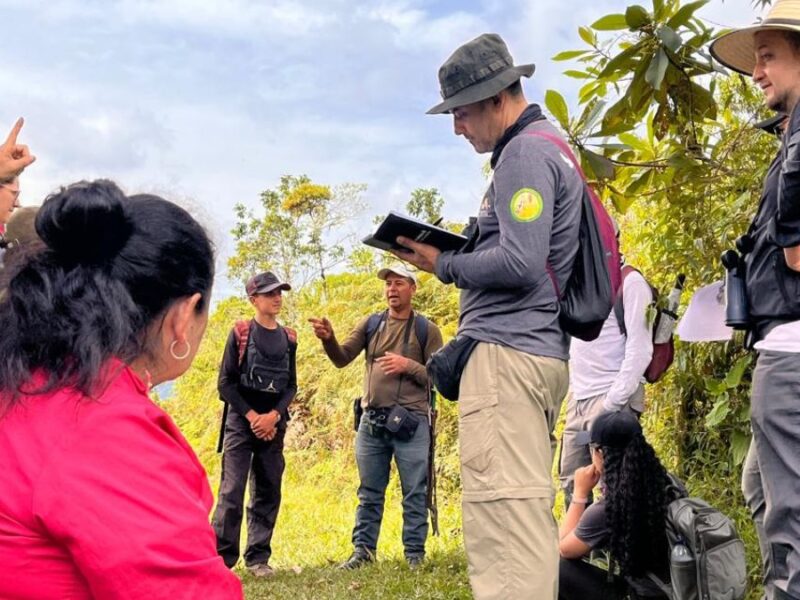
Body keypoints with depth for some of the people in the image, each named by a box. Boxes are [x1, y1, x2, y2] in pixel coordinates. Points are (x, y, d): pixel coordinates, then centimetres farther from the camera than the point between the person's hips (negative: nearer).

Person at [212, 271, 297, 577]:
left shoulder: (288, 338, 10)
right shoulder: (240, 333, -1)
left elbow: (291, 385, 9)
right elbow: (226, 383, -4)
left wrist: (274, 416, -8)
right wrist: (252, 416, -11)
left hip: (274, 423, 4)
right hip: (242, 421, -4)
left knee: (268, 492, 4)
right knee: (232, 490, -9)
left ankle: (258, 557, 11)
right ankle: (221, 557, -4)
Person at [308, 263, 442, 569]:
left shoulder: (426, 329, 1)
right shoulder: (371, 324, 10)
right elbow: (342, 359, 2)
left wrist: (408, 365, -17)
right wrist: (328, 339, -18)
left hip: (411, 421, -3)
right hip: (371, 420, 3)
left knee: (415, 493, 3)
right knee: (369, 492, 11)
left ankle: (414, 554, 11)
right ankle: (363, 550, 18)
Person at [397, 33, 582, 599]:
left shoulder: (525, 153, -8)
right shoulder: (550, 149, 23)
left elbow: (519, 264, -18)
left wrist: (444, 265, -5)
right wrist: (455, 252, 13)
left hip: (506, 350, -11)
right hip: (543, 351, 11)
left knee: (502, 513, -14)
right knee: (531, 511, 12)